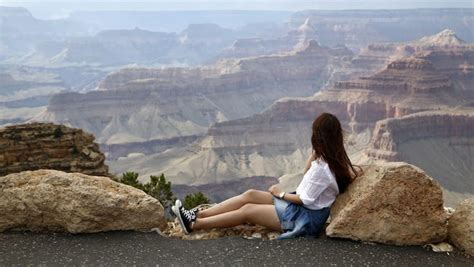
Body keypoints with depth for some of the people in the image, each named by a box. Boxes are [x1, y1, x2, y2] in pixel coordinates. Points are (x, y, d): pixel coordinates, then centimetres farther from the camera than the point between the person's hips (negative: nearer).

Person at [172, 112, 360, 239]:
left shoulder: (322, 167, -26)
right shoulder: (336, 158, 2)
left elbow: (305, 199, -21)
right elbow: (307, 174, 14)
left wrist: (280, 194, -7)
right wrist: (314, 155, 1)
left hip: (306, 217, -9)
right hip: (303, 207, 9)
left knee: (248, 210, -10)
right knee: (250, 194, -2)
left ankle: (193, 225, -6)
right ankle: (197, 215, -3)